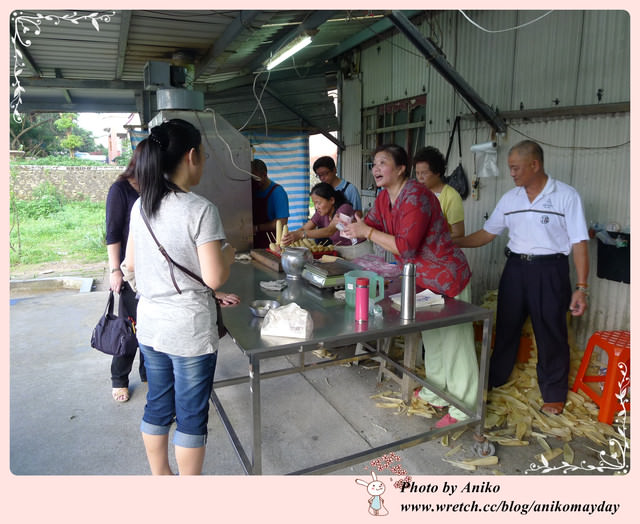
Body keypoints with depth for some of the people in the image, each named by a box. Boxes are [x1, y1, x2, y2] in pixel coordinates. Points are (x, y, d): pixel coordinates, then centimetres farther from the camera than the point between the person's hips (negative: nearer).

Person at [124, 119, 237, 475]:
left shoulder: (141, 206, 2)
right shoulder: (201, 210, -19)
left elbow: (131, 263, 11)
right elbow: (214, 278, -21)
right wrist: (228, 254, -2)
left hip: (150, 325, 7)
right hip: (191, 330, -6)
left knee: (158, 406, 21)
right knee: (192, 414, 11)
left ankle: (160, 477, 40)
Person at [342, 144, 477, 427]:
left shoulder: (416, 196, -24)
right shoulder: (384, 197, 4)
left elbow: (406, 246, -29)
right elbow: (369, 225, 10)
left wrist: (368, 232, -26)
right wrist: (350, 225, -11)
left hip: (447, 278, -10)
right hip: (422, 280, 10)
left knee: (454, 342, 1)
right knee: (432, 339, 22)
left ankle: (462, 410, 15)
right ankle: (437, 395, 39)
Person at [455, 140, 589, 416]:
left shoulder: (566, 196, -9)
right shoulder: (510, 198, 5)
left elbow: (579, 243, -10)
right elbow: (487, 233, 10)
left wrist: (580, 287, -14)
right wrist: (452, 242, -1)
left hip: (549, 271, -4)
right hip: (515, 267, 5)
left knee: (551, 334, 6)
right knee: (506, 325, 15)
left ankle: (554, 393, 25)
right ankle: (494, 377, 34)